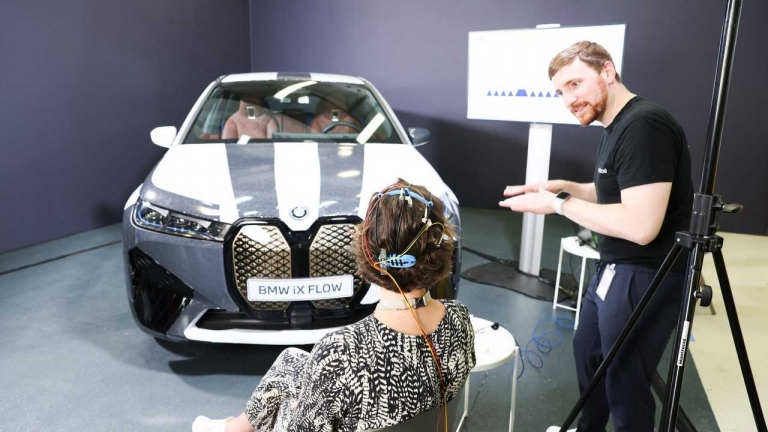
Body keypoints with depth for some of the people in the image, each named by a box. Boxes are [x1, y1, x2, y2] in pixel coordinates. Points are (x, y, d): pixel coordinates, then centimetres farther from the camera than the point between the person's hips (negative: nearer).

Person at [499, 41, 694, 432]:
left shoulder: (644, 125, -23)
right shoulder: (617, 126, 9)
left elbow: (641, 226, -29)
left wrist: (558, 204, -21)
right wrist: (562, 187, 5)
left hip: (644, 277, -11)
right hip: (616, 268, 11)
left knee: (626, 383, 3)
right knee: (587, 349, 25)